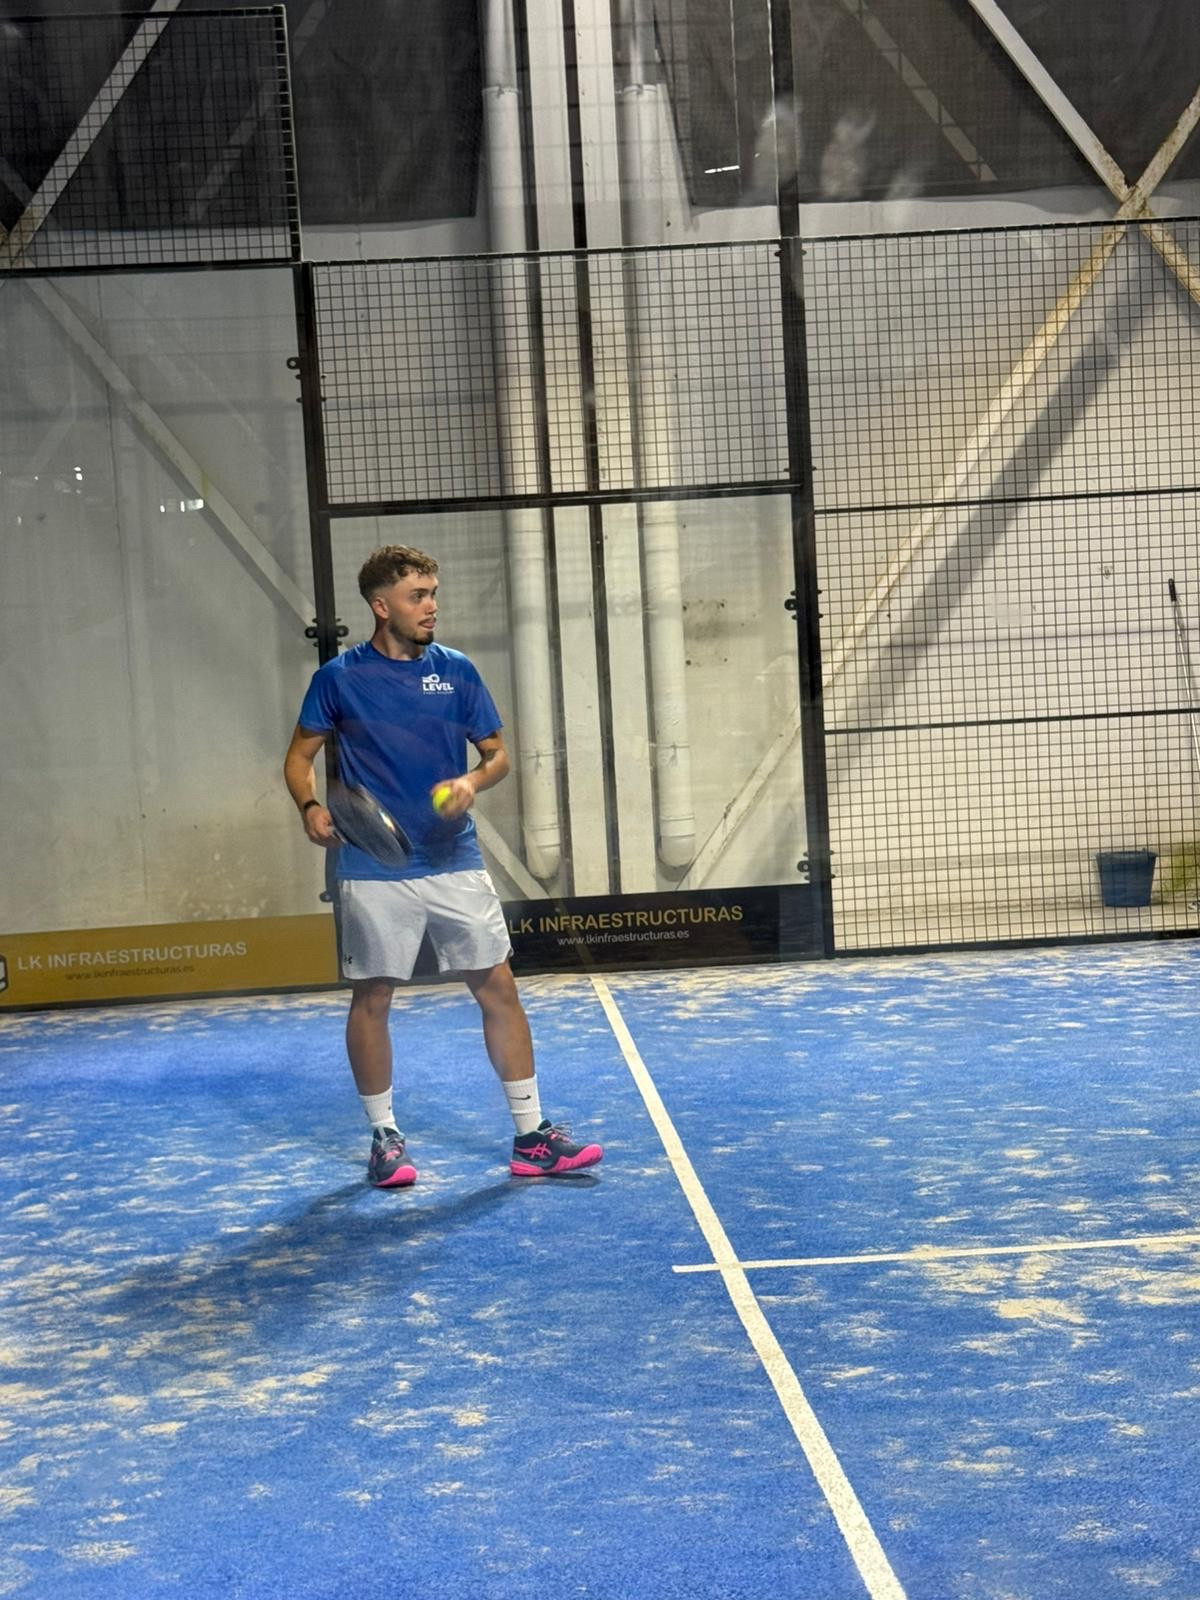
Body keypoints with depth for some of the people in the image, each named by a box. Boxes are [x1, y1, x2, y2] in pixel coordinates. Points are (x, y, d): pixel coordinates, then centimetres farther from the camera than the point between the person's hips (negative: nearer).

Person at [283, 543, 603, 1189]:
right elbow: (300, 756, 7)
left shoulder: (456, 670, 5)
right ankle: (385, 1137, 22)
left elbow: (498, 752, 10)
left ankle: (531, 1137, 10)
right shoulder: (339, 677, -1)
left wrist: (474, 781, -12)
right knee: (371, 999, 5)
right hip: (375, 873, -2)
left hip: (456, 863, 2)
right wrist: (311, 807, -12)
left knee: (498, 988, 1)